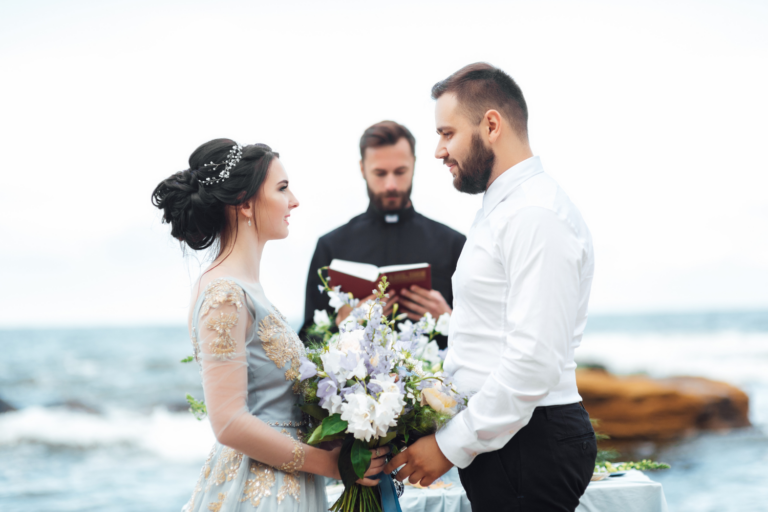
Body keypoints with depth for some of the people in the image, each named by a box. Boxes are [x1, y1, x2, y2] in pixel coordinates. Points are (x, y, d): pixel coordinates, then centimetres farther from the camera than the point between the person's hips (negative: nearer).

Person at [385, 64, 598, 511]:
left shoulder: (537, 215, -17)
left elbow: (535, 362, -24)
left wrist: (452, 445, -18)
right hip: (500, 437, 10)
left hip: (529, 442, -10)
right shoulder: (502, 209, 18)